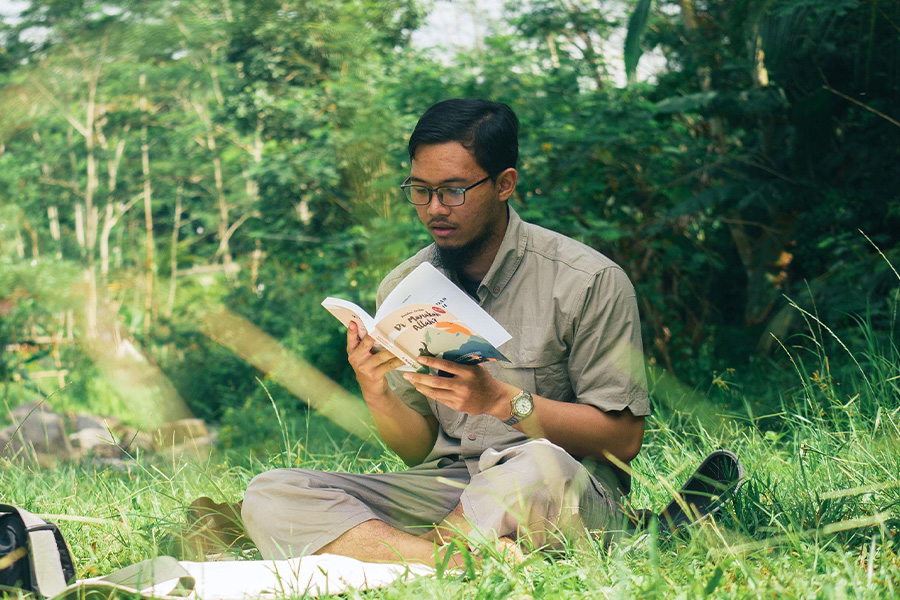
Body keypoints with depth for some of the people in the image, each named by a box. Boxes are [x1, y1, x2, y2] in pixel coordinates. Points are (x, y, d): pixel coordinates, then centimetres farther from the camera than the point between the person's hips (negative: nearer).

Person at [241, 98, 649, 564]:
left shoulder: (588, 282, -5)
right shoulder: (400, 290, 9)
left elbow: (623, 438, -8)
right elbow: (420, 451, 11)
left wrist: (503, 401, -20)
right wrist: (377, 395, -12)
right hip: (442, 489, 4)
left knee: (539, 468, -41)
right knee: (270, 495, -17)